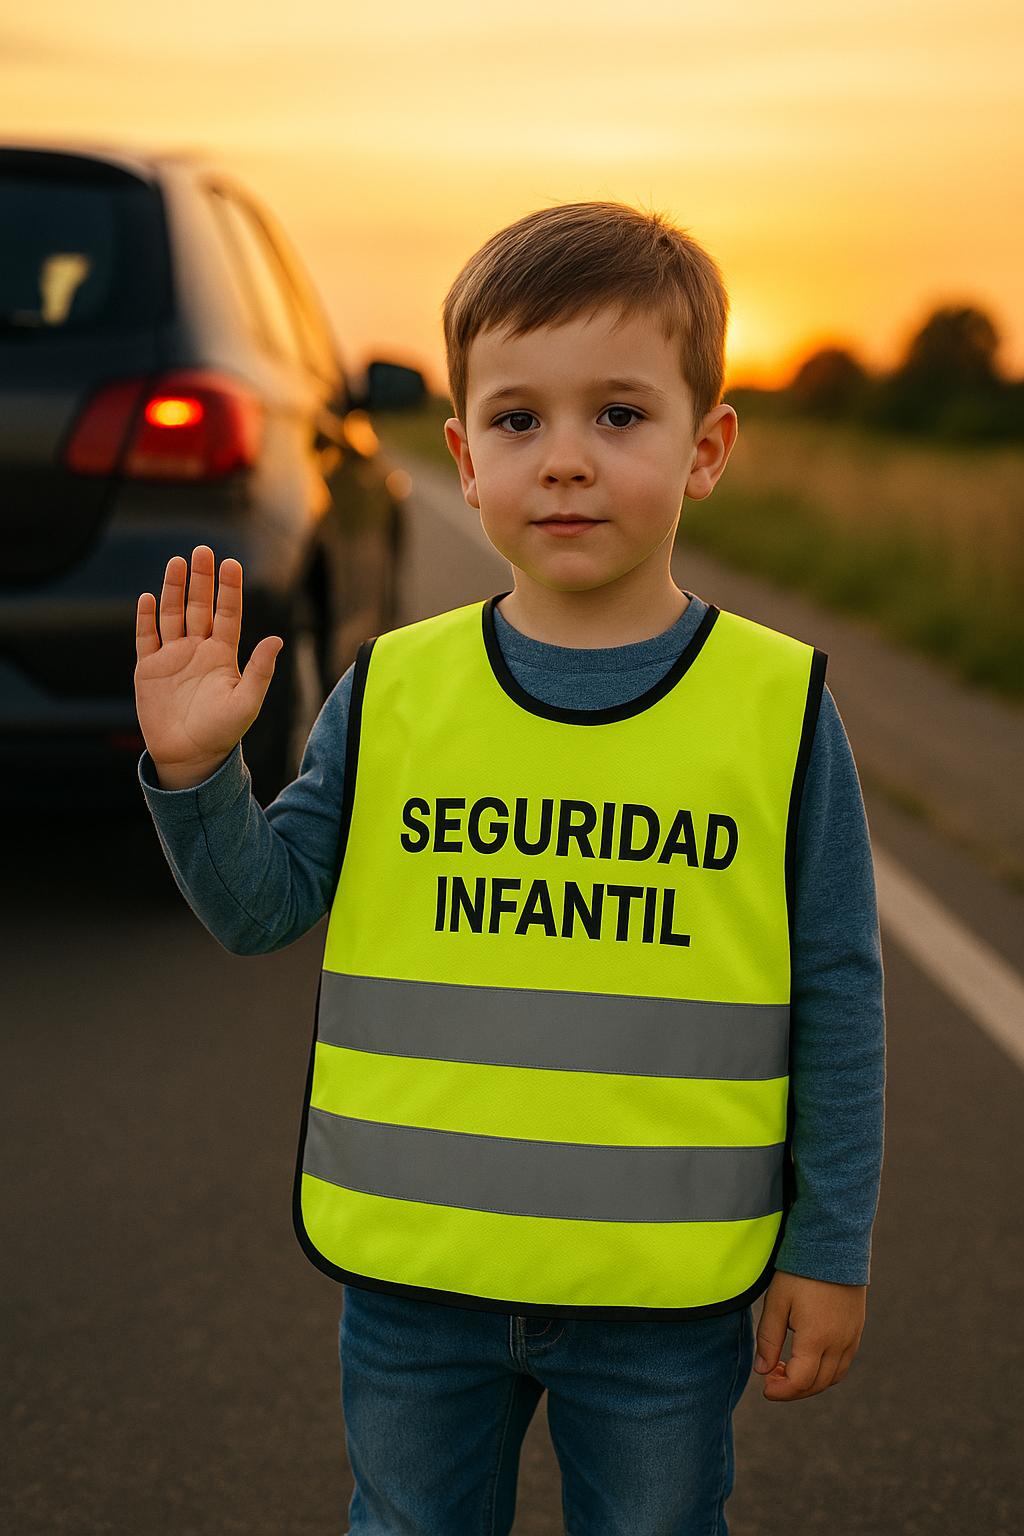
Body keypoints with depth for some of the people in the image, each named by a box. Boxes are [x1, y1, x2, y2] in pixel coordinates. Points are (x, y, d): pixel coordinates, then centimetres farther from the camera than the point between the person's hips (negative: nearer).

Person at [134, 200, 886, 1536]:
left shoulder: (780, 710, -8)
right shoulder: (392, 693, -3)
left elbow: (837, 1000, -3)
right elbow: (265, 905, 4)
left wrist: (830, 1253, -2)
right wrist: (194, 774, -14)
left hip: (667, 1289, -1)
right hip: (416, 1277, 2)